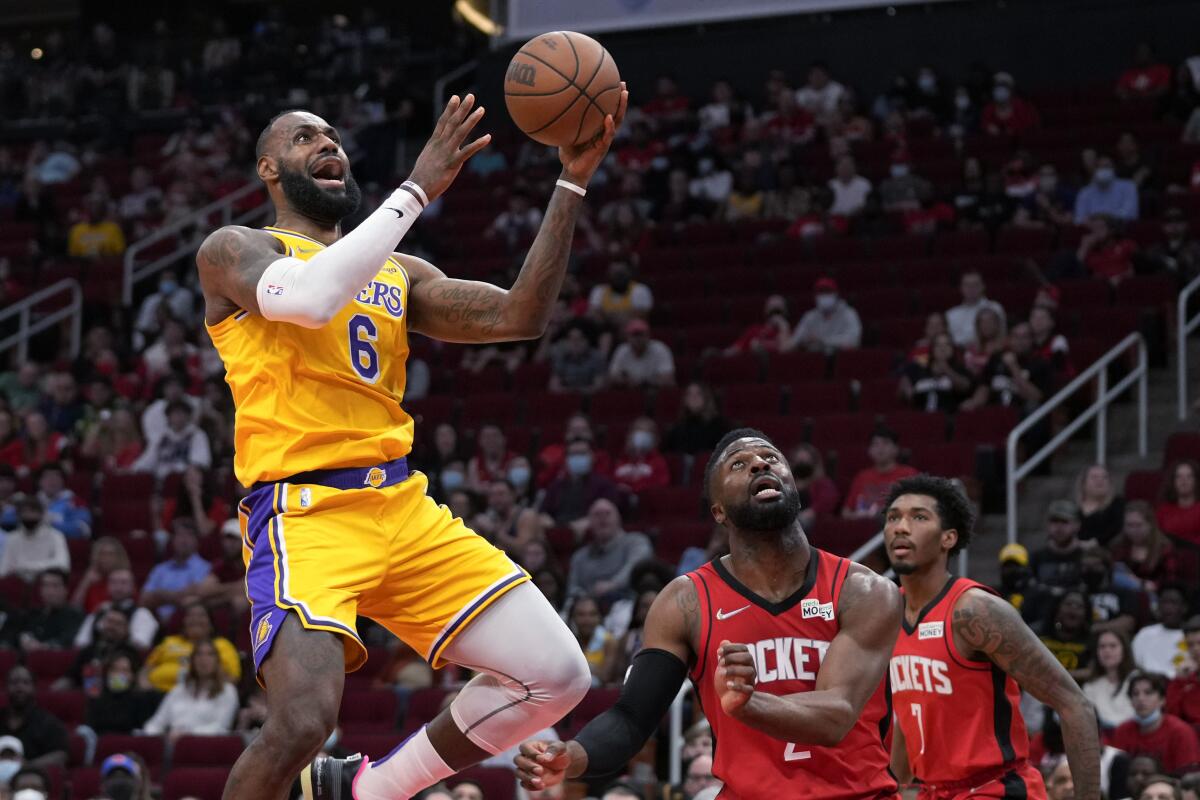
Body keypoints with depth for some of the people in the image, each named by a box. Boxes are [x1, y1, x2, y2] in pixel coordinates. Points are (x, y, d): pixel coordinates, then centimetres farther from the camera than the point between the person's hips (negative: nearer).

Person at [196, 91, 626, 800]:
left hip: (405, 508, 7)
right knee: (304, 721, -29)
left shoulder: (399, 273, 22)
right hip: (306, 510, -7)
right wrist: (418, 189, -15)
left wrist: (573, 183, 3)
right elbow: (311, 298, -19)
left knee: (558, 677, -1)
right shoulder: (234, 251, 4)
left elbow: (519, 316, 10)